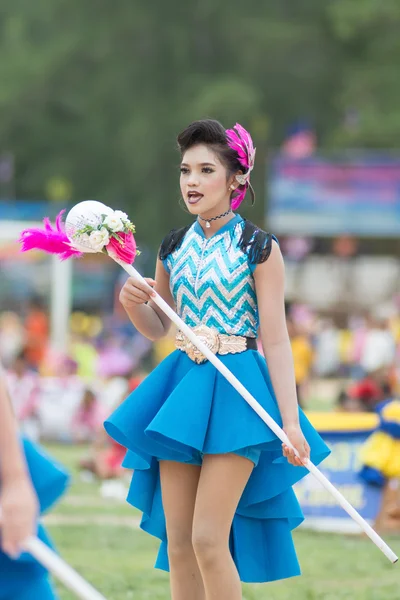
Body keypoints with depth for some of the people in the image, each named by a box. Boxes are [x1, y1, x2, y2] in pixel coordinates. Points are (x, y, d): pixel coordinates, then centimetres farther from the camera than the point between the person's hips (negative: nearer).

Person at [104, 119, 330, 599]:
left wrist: (289, 420, -14)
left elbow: (276, 340, -7)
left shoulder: (259, 248, -5)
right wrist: (133, 303, -2)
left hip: (236, 392, -5)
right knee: (178, 545, 4)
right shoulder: (174, 248, 10)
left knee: (208, 540, -12)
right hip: (182, 387, 5)